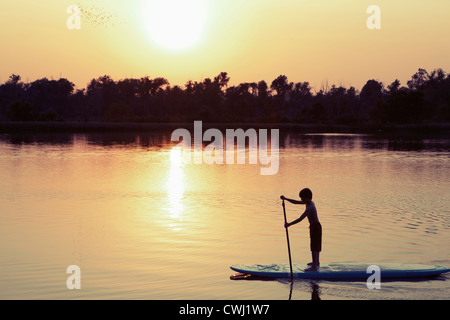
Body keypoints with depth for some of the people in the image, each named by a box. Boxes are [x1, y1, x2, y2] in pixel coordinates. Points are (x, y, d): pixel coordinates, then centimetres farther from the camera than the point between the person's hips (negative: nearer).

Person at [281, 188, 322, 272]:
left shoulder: (309, 208, -26)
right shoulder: (310, 202, 4)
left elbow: (300, 219, -32)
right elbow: (296, 202, 13)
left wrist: (289, 224, -30)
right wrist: (285, 199, 4)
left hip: (315, 227, -10)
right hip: (316, 226, 10)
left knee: (314, 247, -8)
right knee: (316, 245, 22)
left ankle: (314, 267, -6)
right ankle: (316, 262, 36)